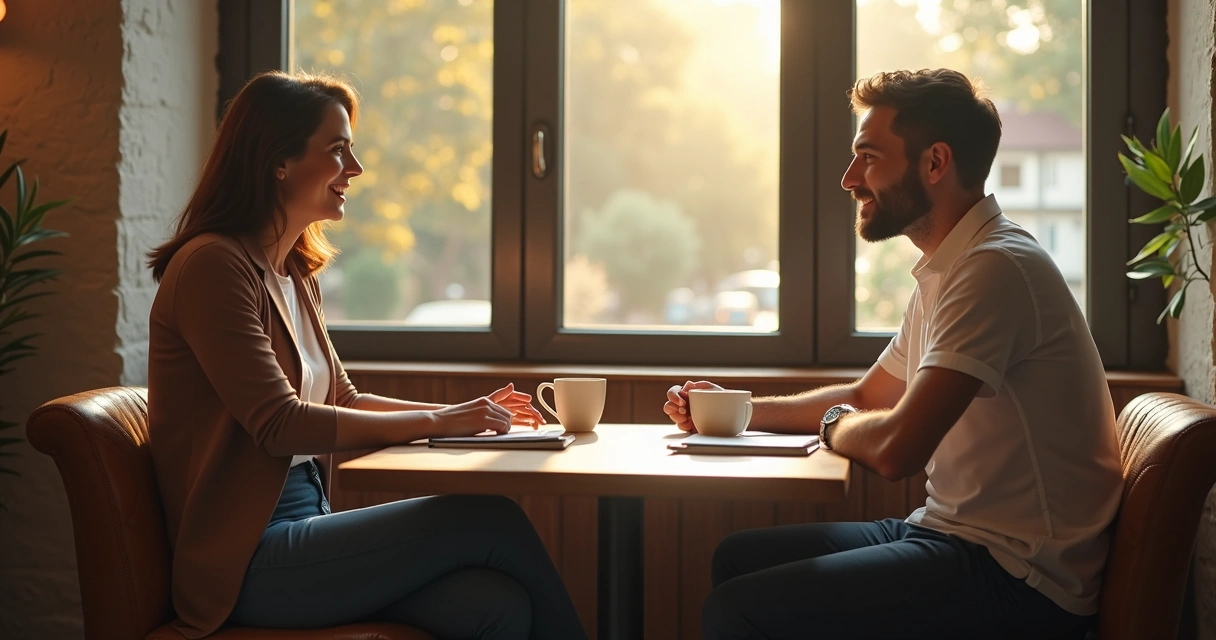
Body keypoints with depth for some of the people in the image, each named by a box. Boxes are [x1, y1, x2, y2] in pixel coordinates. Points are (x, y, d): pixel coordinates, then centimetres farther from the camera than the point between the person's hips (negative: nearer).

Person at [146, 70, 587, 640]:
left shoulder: (295, 277, 17)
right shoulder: (214, 265, -11)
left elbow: (342, 401, 22)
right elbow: (280, 424, -18)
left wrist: (466, 412, 9)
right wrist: (435, 422, -14)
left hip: (304, 525, 8)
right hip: (246, 559, -8)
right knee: (492, 521, -18)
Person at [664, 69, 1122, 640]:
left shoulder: (996, 269, -19)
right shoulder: (944, 272, 16)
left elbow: (895, 448, -26)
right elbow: (865, 398, 28)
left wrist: (833, 424, -2)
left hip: (1015, 576, -10)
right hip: (951, 532, 10)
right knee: (737, 558, 14)